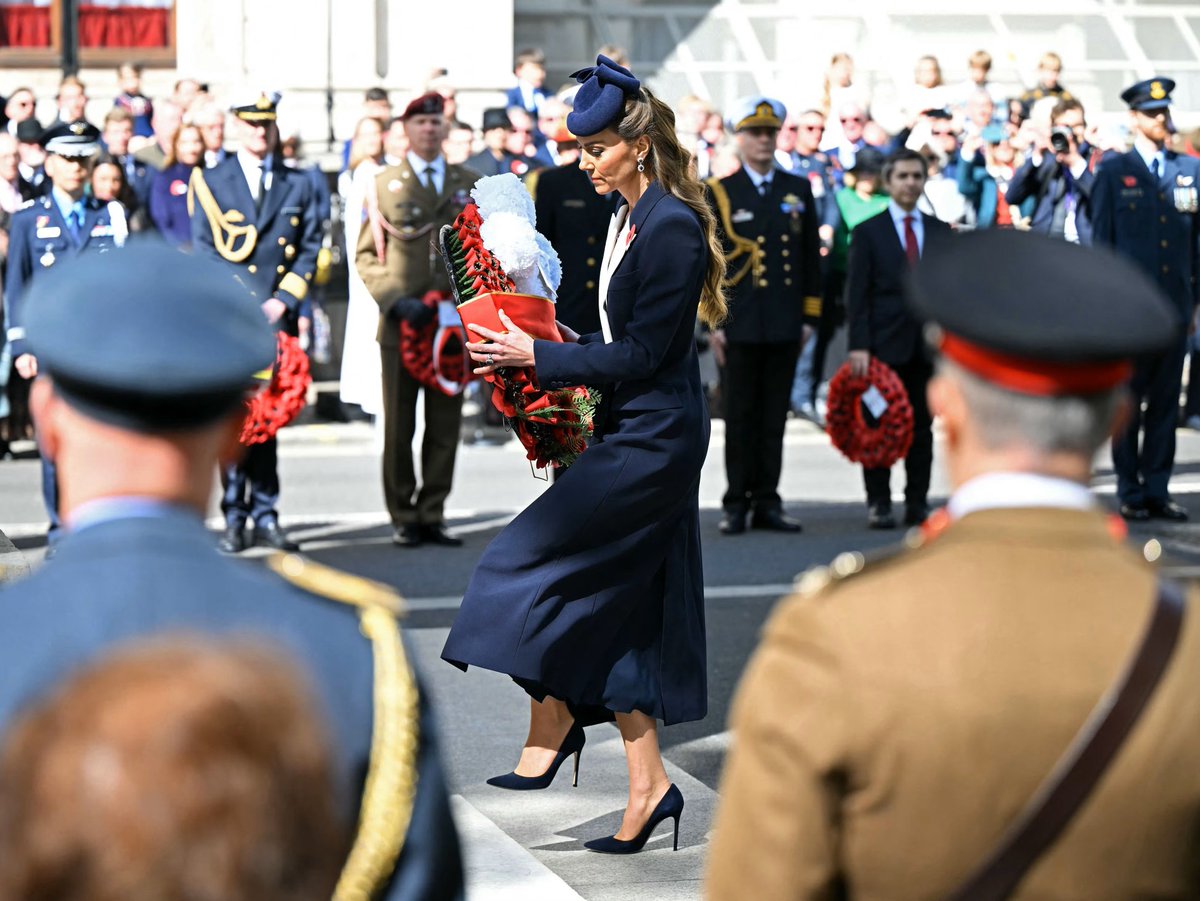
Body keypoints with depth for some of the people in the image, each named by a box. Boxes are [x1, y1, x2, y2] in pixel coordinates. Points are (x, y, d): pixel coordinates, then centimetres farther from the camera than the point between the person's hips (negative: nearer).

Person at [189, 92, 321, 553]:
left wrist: (282, 300, -3)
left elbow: (309, 249, 10)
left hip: (276, 315, 2)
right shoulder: (209, 181, 7)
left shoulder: (298, 184, 13)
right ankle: (234, 518, -1)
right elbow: (204, 250, 1)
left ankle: (265, 515, 6)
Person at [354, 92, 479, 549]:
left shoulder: (469, 183, 13)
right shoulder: (383, 184, 6)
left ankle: (432, 515, 11)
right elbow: (366, 255, 3)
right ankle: (403, 518, 8)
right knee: (399, 427, 1)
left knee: (445, 425, 3)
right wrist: (397, 300, -11)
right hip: (401, 323, -2)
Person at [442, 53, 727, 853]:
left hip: (652, 441, -10)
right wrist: (560, 348, 7)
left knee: (537, 561, -8)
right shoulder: (630, 217, 12)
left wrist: (537, 355, -16)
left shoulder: (672, 227, -18)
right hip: (635, 434, 10)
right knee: (616, 608, 9)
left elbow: (642, 353, -19)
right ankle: (649, 786, 13)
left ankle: (550, 732, 4)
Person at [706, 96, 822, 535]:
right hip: (738, 328, -3)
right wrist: (712, 322, -6)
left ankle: (767, 503, 11)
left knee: (775, 418, 6)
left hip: (785, 328, 3)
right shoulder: (717, 192, 2)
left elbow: (812, 257, 12)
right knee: (740, 418, 1)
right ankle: (737, 505, 7)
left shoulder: (799, 190, 11)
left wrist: (810, 317, 6)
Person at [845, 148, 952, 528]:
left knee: (922, 427, 5)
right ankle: (878, 504, 5)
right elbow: (857, 294, -2)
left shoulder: (940, 232, 12)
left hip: (929, 346, 3)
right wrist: (858, 346, -10)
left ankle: (918, 503, 10)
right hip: (885, 344, -3)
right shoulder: (868, 232, 2)